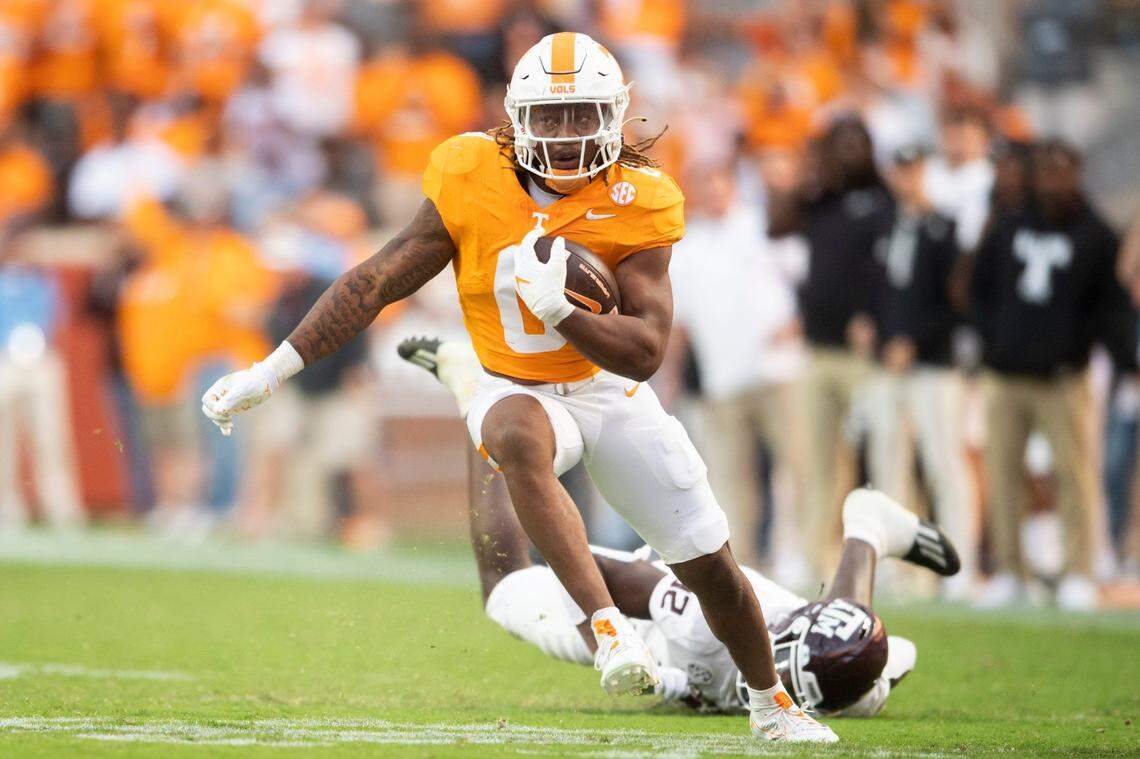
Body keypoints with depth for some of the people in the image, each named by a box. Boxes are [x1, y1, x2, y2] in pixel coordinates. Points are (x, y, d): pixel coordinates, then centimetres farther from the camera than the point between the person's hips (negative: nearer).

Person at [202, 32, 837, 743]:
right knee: (520, 440, -40)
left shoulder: (635, 206, -15)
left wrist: (560, 311, -37)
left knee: (712, 565, 5)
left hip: (611, 390, 1)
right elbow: (375, 284, -11)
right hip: (519, 391, -1)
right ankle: (609, 625, -46)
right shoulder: (475, 183, -15)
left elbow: (645, 353, -20)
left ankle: (772, 704, 32)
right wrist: (270, 373, -13)